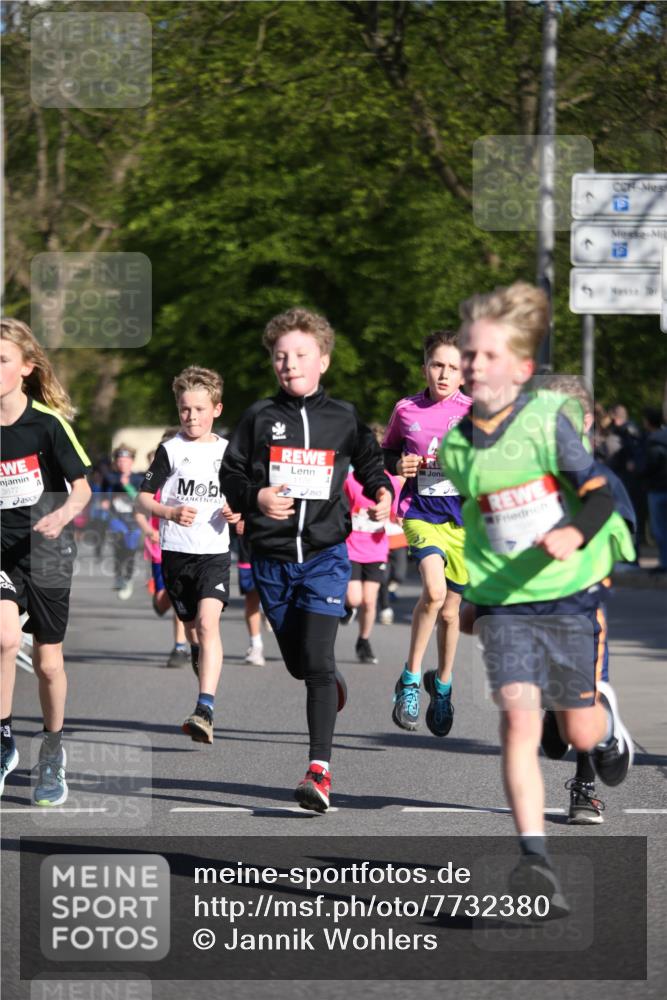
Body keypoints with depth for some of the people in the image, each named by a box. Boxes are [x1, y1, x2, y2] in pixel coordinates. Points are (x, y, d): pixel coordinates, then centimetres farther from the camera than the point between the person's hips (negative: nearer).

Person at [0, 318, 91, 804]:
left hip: (47, 552, -1)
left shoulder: (48, 423, -10)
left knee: (48, 662, 8)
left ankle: (53, 753, 31)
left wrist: (62, 514, -23)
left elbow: (81, 488, -5)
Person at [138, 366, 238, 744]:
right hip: (176, 552, 1)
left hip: (215, 552, -1)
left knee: (208, 622, -20)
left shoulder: (229, 451, 7)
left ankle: (205, 710, -31)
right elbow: (144, 498, -1)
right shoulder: (171, 450, 2)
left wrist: (238, 512, -6)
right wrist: (171, 512, -19)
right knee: (193, 629, 12)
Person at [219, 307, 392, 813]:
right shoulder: (261, 417, 2)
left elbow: (369, 460, 18)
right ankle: (331, 687, 50)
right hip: (272, 557, 2)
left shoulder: (343, 418, 2)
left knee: (318, 659, -15)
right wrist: (255, 497, -14)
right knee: (297, 662, 13)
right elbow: (231, 473, 5)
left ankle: (320, 768, -18)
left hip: (325, 554, -2)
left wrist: (382, 492, -1)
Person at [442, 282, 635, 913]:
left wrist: (572, 535, -34)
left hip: (571, 593, -2)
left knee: (579, 732, 8)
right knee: (518, 718, -17)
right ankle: (535, 860, -19)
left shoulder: (548, 419, -9)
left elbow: (598, 494, -14)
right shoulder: (456, 446, 2)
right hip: (502, 602, 2)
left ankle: (606, 714, 48)